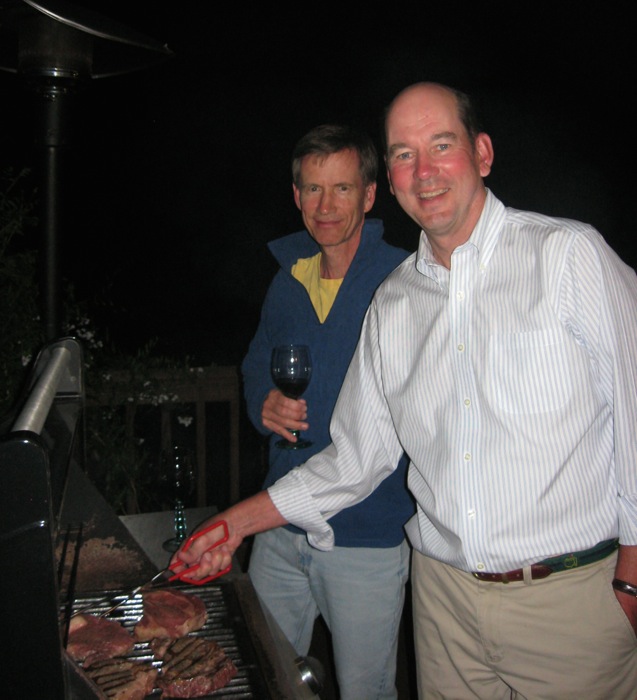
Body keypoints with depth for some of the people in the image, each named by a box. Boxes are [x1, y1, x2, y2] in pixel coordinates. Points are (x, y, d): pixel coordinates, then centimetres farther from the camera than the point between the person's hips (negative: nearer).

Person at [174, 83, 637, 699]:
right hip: (444, 590, 4)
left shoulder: (569, 254, -7)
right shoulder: (390, 304, 6)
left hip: (570, 596, -3)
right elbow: (355, 456, 12)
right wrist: (238, 521, 8)